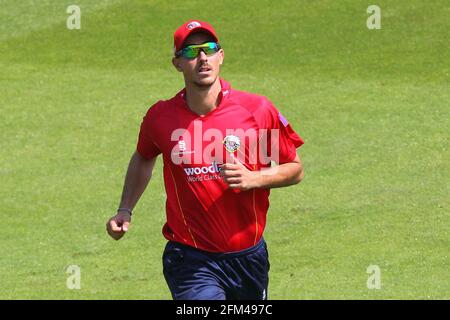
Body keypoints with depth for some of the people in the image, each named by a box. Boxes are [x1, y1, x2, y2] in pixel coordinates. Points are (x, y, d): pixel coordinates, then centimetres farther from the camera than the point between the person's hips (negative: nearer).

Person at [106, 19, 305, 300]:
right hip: (190, 263, -2)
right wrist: (125, 211, 10)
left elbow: (296, 170, 3)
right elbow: (143, 159, 20)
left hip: (249, 256, 2)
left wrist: (253, 179, -15)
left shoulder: (258, 109, -5)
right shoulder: (160, 117, -2)